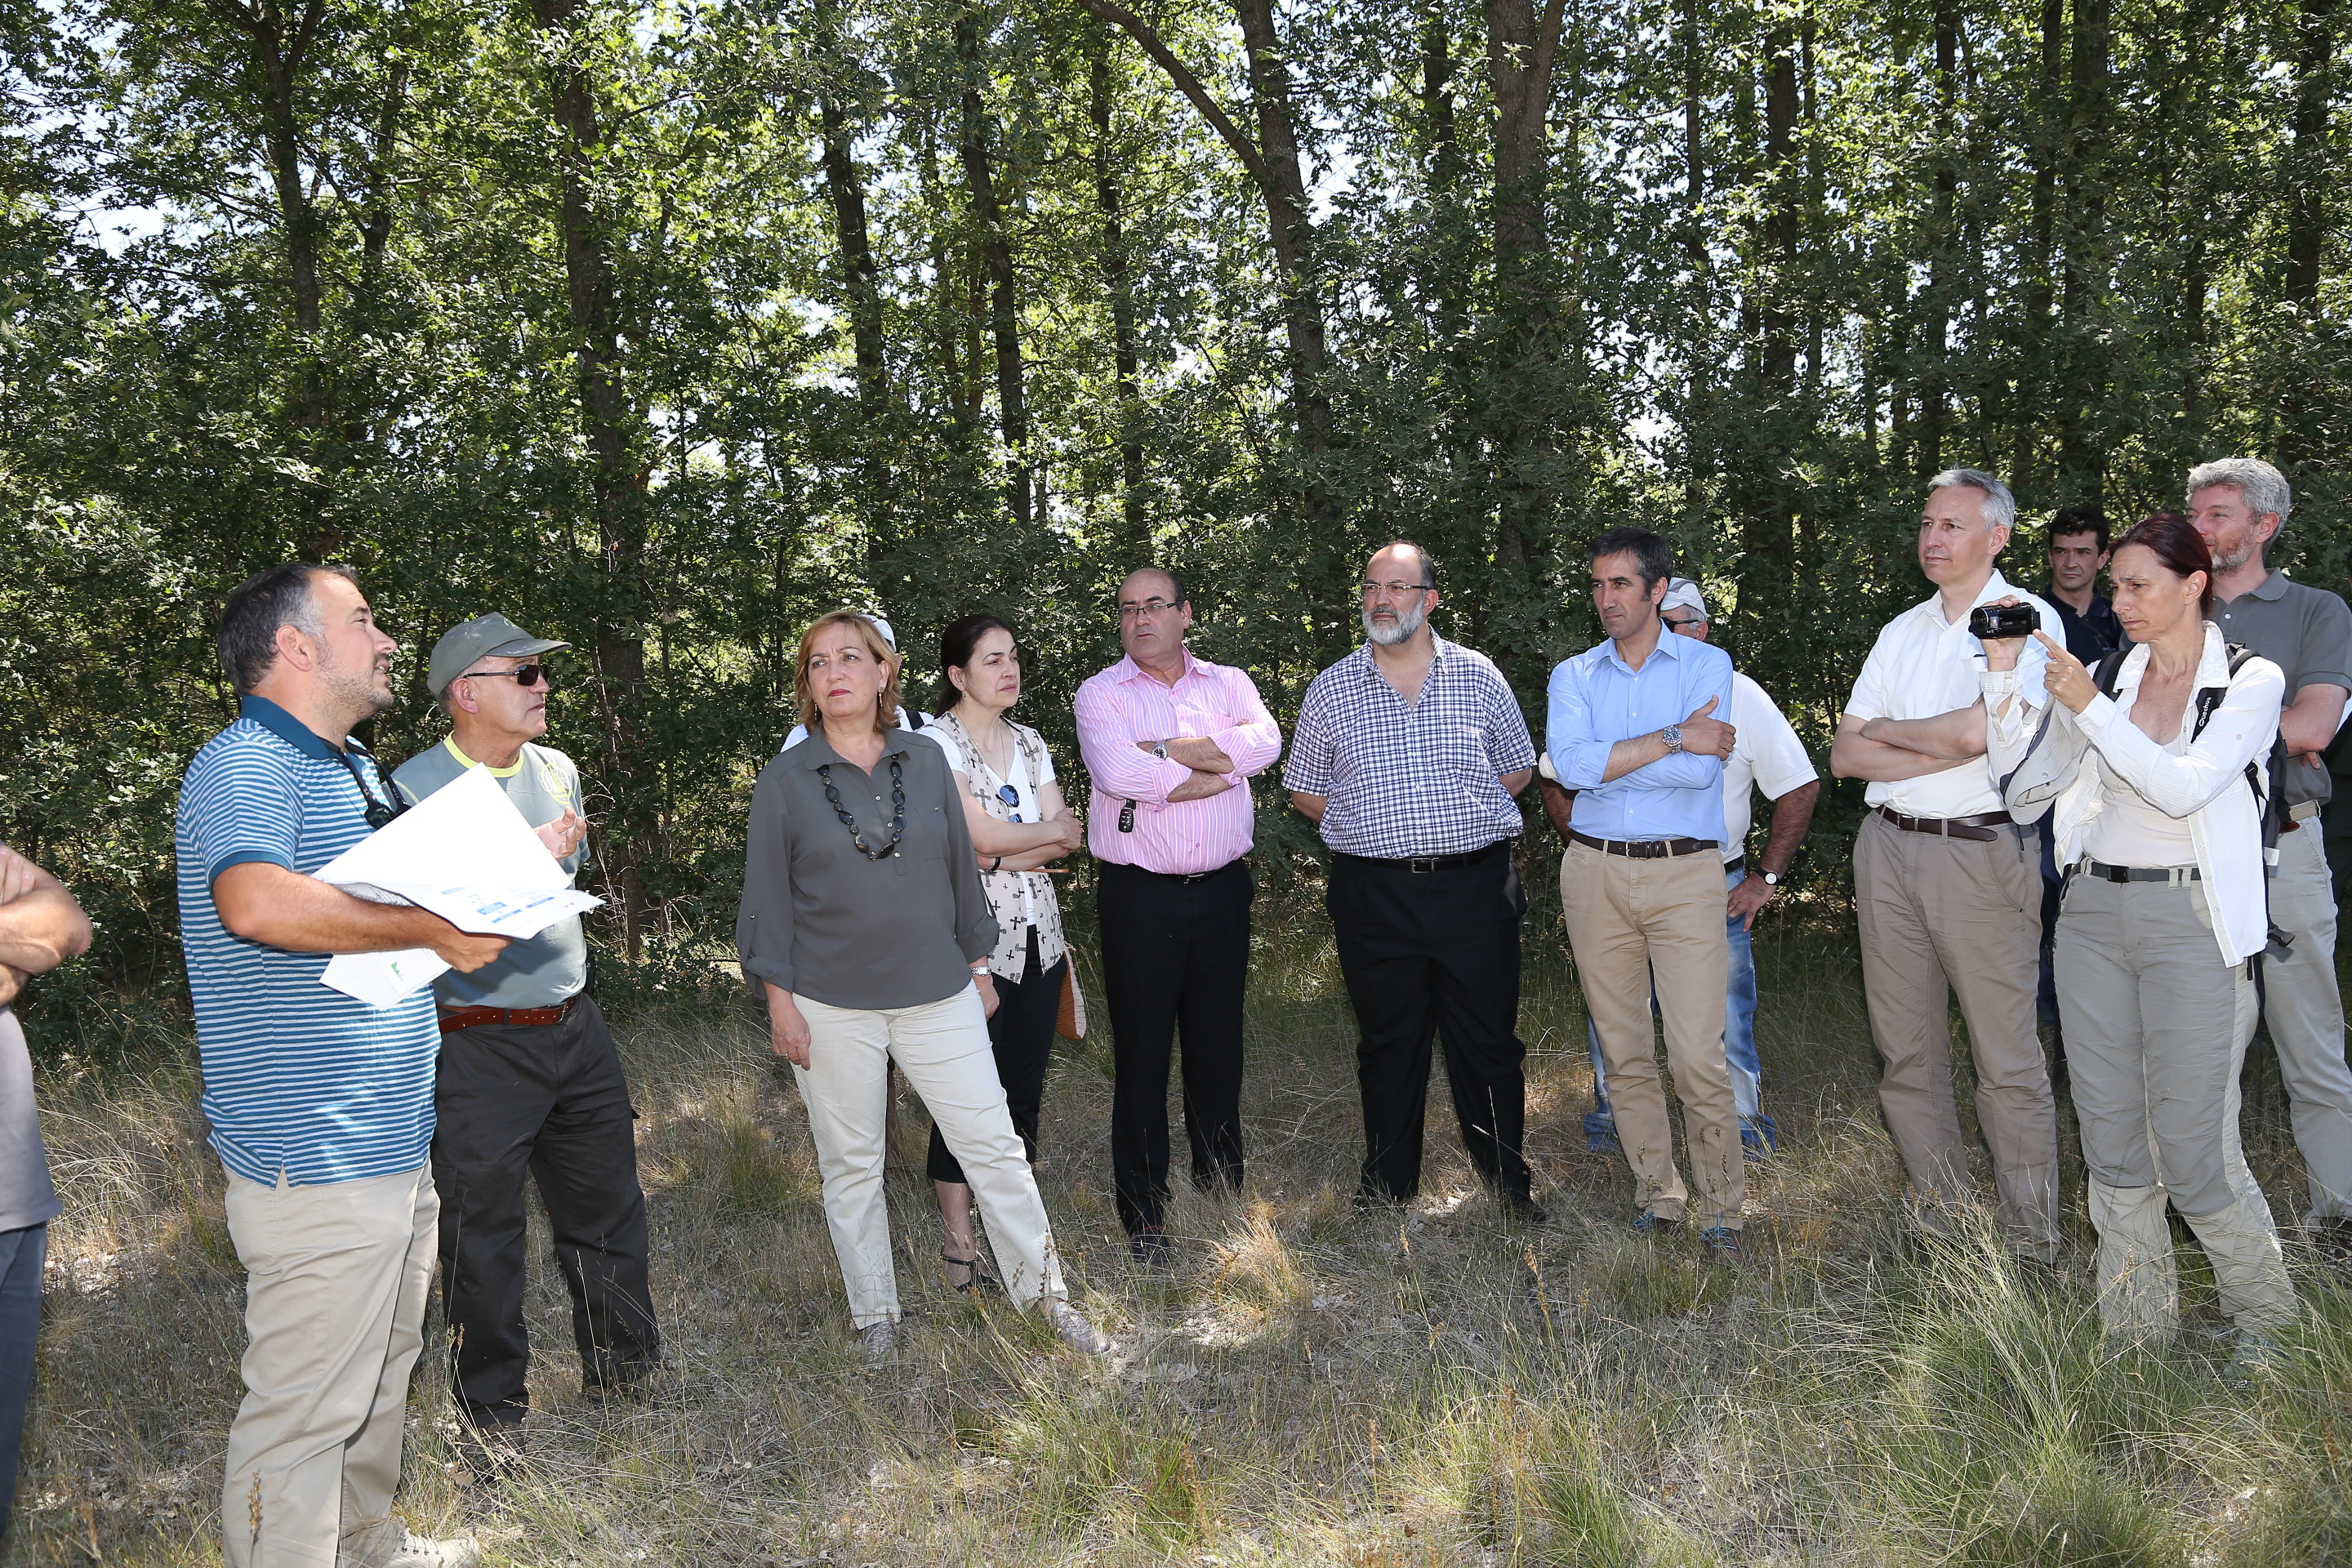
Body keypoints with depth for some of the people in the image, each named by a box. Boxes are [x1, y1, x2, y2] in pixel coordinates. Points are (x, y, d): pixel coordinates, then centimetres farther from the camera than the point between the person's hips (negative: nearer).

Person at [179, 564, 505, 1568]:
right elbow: (257, 901, -36)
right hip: (316, 1162, -10)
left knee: (381, 1375, 24)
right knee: (306, 1408, -2)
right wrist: (437, 932, -28)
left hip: (394, 1145, 11)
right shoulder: (243, 767, -16)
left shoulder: (360, 774, 17)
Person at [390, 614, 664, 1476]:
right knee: (484, 1235, 5)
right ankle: (491, 1408, 23)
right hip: (477, 1044, -6)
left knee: (608, 1208, 15)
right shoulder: (414, 787, -12)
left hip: (576, 1028, 6)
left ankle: (623, 1367, 34)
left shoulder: (558, 770, 9)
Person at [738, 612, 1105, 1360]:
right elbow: (768, 899, 0)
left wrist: (978, 968, 12)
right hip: (831, 1005, -1)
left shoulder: (926, 762, 3)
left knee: (992, 1143, 3)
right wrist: (780, 1000, -4)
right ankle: (874, 1313, 26)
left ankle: (1045, 1292, 17)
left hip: (937, 994, 1)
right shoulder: (784, 781, -2)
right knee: (850, 1164, 9)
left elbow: (960, 869, 10)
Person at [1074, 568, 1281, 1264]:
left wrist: (1166, 749, -17)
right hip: (1140, 894, -3)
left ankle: (1224, 1197, 24)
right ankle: (1144, 1220, 12)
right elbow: (1116, 773, -19)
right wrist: (1216, 768, -9)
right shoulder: (1102, 693, 1)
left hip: (1221, 889, 3)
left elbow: (1265, 741, -11)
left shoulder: (1227, 683, 10)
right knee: (1142, 1054, 1)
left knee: (1219, 1044, 10)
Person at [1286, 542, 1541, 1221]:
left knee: (1489, 1042, 6)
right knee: (1387, 1044, 10)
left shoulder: (1479, 677, 4)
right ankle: (1386, 1189, 24)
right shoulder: (1331, 690, 5)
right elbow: (1306, 792, 12)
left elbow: (1518, 769, 13)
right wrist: (1379, 830, 4)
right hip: (1373, 896, 1)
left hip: (1476, 888, 0)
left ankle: (1509, 1185, 22)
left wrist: (1459, 821, 4)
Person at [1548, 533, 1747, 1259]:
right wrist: (1673, 738, -13)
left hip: (1684, 873, -3)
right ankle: (1657, 1194, 21)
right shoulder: (1573, 675, 9)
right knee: (1624, 1050, 8)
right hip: (1595, 873, 3)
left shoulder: (1706, 664, 3)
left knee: (1699, 1056, -7)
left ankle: (1721, 1208, 8)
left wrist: (1605, 759, -9)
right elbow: (1570, 765, -11)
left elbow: (1701, 769, -14)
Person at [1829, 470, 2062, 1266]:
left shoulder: (2028, 619, -2)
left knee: (2008, 1060, -3)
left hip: (1980, 851, -6)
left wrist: (1884, 731, -1)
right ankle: (1940, 1217, 22)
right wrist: (1944, 750, -6)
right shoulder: (1903, 630, 16)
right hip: (1888, 848, 6)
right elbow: (1844, 755, 9)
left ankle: (2032, 1245, 8)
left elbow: (1979, 729, -17)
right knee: (1906, 1050, 9)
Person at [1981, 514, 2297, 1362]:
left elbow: (2184, 787, -16)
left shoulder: (2252, 680, -2)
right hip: (2093, 911, 4)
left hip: (2192, 919, -4)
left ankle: (2263, 1316, 21)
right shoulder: (2105, 677, 10)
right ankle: (2137, 1325, 21)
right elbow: (2029, 783, 5)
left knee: (2192, 1147, -3)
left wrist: (2091, 708, -19)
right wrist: (2005, 676, -2)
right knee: (2111, 1135, 8)